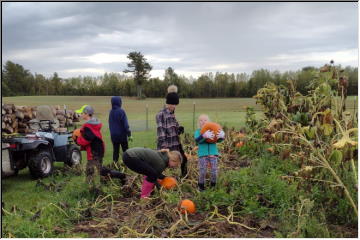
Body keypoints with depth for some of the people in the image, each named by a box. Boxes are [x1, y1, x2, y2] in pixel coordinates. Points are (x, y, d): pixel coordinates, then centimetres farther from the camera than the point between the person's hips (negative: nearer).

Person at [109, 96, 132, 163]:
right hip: (122, 135, -5)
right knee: (125, 150, 5)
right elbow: (125, 124, -14)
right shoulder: (121, 111, -14)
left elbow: (110, 124, 13)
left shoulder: (111, 112, 4)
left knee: (115, 150, 11)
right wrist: (129, 134, -10)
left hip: (113, 135, 5)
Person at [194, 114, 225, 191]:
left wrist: (221, 136, -29)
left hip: (213, 153, 1)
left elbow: (218, 140, -4)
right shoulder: (198, 131, 3)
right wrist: (204, 136, -36)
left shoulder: (213, 130, 6)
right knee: (202, 172, -2)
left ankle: (213, 186, 26)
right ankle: (201, 186, 20)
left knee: (214, 172, 4)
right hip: (202, 154, -1)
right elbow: (197, 140, -15)